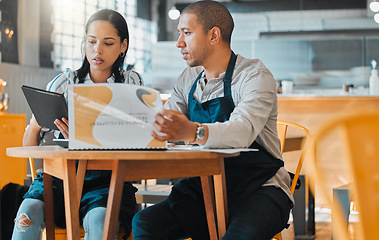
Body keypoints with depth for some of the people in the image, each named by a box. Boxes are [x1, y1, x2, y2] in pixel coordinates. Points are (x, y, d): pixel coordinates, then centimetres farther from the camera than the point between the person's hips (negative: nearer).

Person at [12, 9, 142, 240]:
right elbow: (29, 145, 12)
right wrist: (36, 124, -10)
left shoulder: (130, 82, 8)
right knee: (30, 211, -29)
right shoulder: (65, 82, 10)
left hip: (106, 176, -1)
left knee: (99, 220, -34)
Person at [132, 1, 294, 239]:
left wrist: (192, 132, -49)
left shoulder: (255, 75, -11)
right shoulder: (189, 79, 12)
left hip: (258, 190, -6)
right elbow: (162, 128, 5)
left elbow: (244, 131, -30)